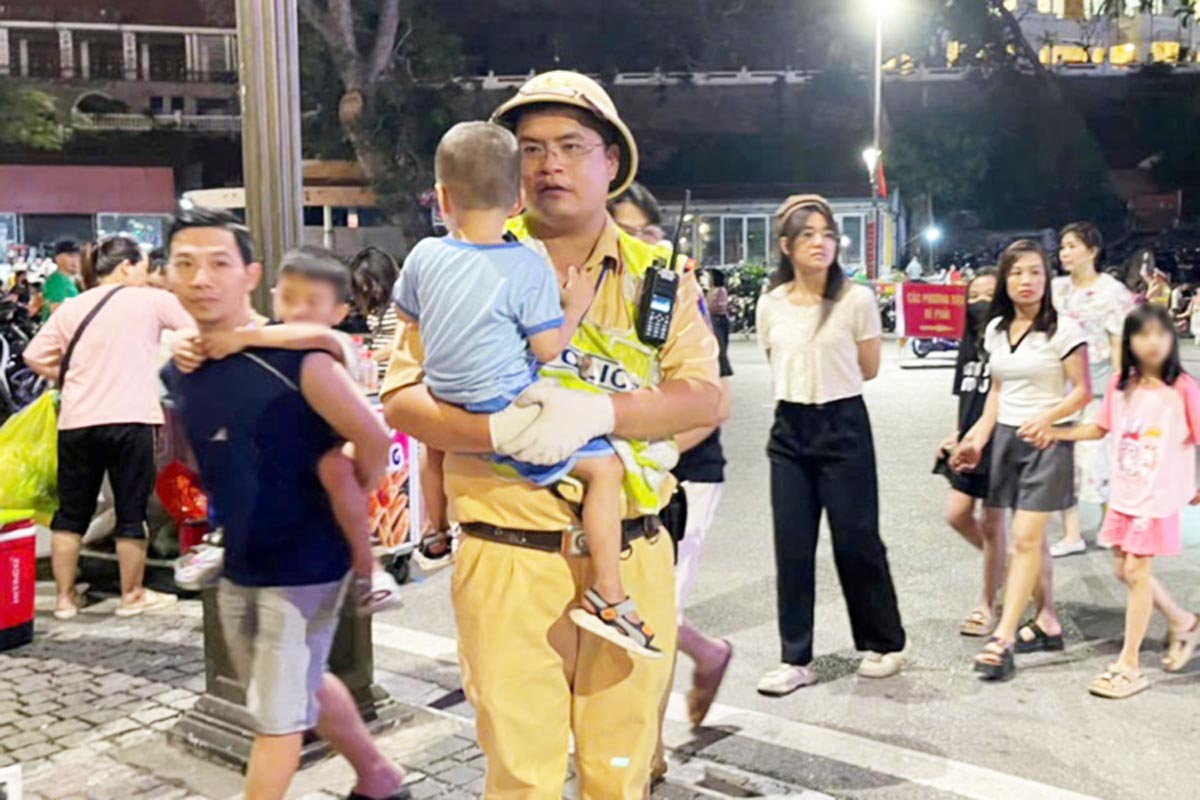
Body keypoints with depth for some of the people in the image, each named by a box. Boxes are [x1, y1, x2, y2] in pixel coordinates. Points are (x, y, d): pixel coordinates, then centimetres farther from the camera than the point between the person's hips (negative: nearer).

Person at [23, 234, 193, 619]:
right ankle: (132, 595, 18)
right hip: (129, 420, -4)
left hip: (76, 422, 4)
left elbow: (34, 356, 9)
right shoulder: (151, 301, -1)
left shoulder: (70, 307, 10)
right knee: (131, 511, 7)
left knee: (71, 511, 14)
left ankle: (65, 597, 21)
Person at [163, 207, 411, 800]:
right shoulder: (179, 370, -2)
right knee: (301, 685, 24)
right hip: (238, 564, 8)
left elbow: (372, 440, -17)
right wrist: (236, 509, 10)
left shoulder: (294, 360, -23)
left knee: (276, 715, 3)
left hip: (304, 563, -8)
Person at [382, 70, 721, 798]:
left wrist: (597, 411, -22)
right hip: (509, 561, -1)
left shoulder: (658, 273, 5)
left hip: (631, 559, 2)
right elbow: (404, 399, -3)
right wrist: (499, 429, -22)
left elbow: (706, 398, -5)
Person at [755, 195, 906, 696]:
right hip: (789, 430, 4)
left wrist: (826, 386, 8)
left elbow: (868, 370, 2)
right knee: (791, 547, 4)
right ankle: (796, 660, 14)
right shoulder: (770, 304, 4)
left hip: (844, 428, -3)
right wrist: (801, 391, 8)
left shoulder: (856, 299, -6)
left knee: (856, 541, 5)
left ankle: (884, 644, 25)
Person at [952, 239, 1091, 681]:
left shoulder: (1064, 329, -10)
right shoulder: (996, 330, 8)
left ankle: (1003, 640, -8)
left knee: (1025, 538, -8)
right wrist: (978, 439, 10)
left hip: (1048, 440, -6)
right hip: (1007, 437, 6)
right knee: (1031, 538, 11)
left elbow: (1082, 392, -8)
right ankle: (1047, 622, 25)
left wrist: (1047, 417, -24)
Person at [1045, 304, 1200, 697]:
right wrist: (1054, 433, 5)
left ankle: (1129, 666, 7)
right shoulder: (1121, 385, 2)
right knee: (1126, 570, 13)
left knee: (1136, 570, -4)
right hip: (1124, 493, 6)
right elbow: (1099, 428, 14)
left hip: (1158, 497, -6)